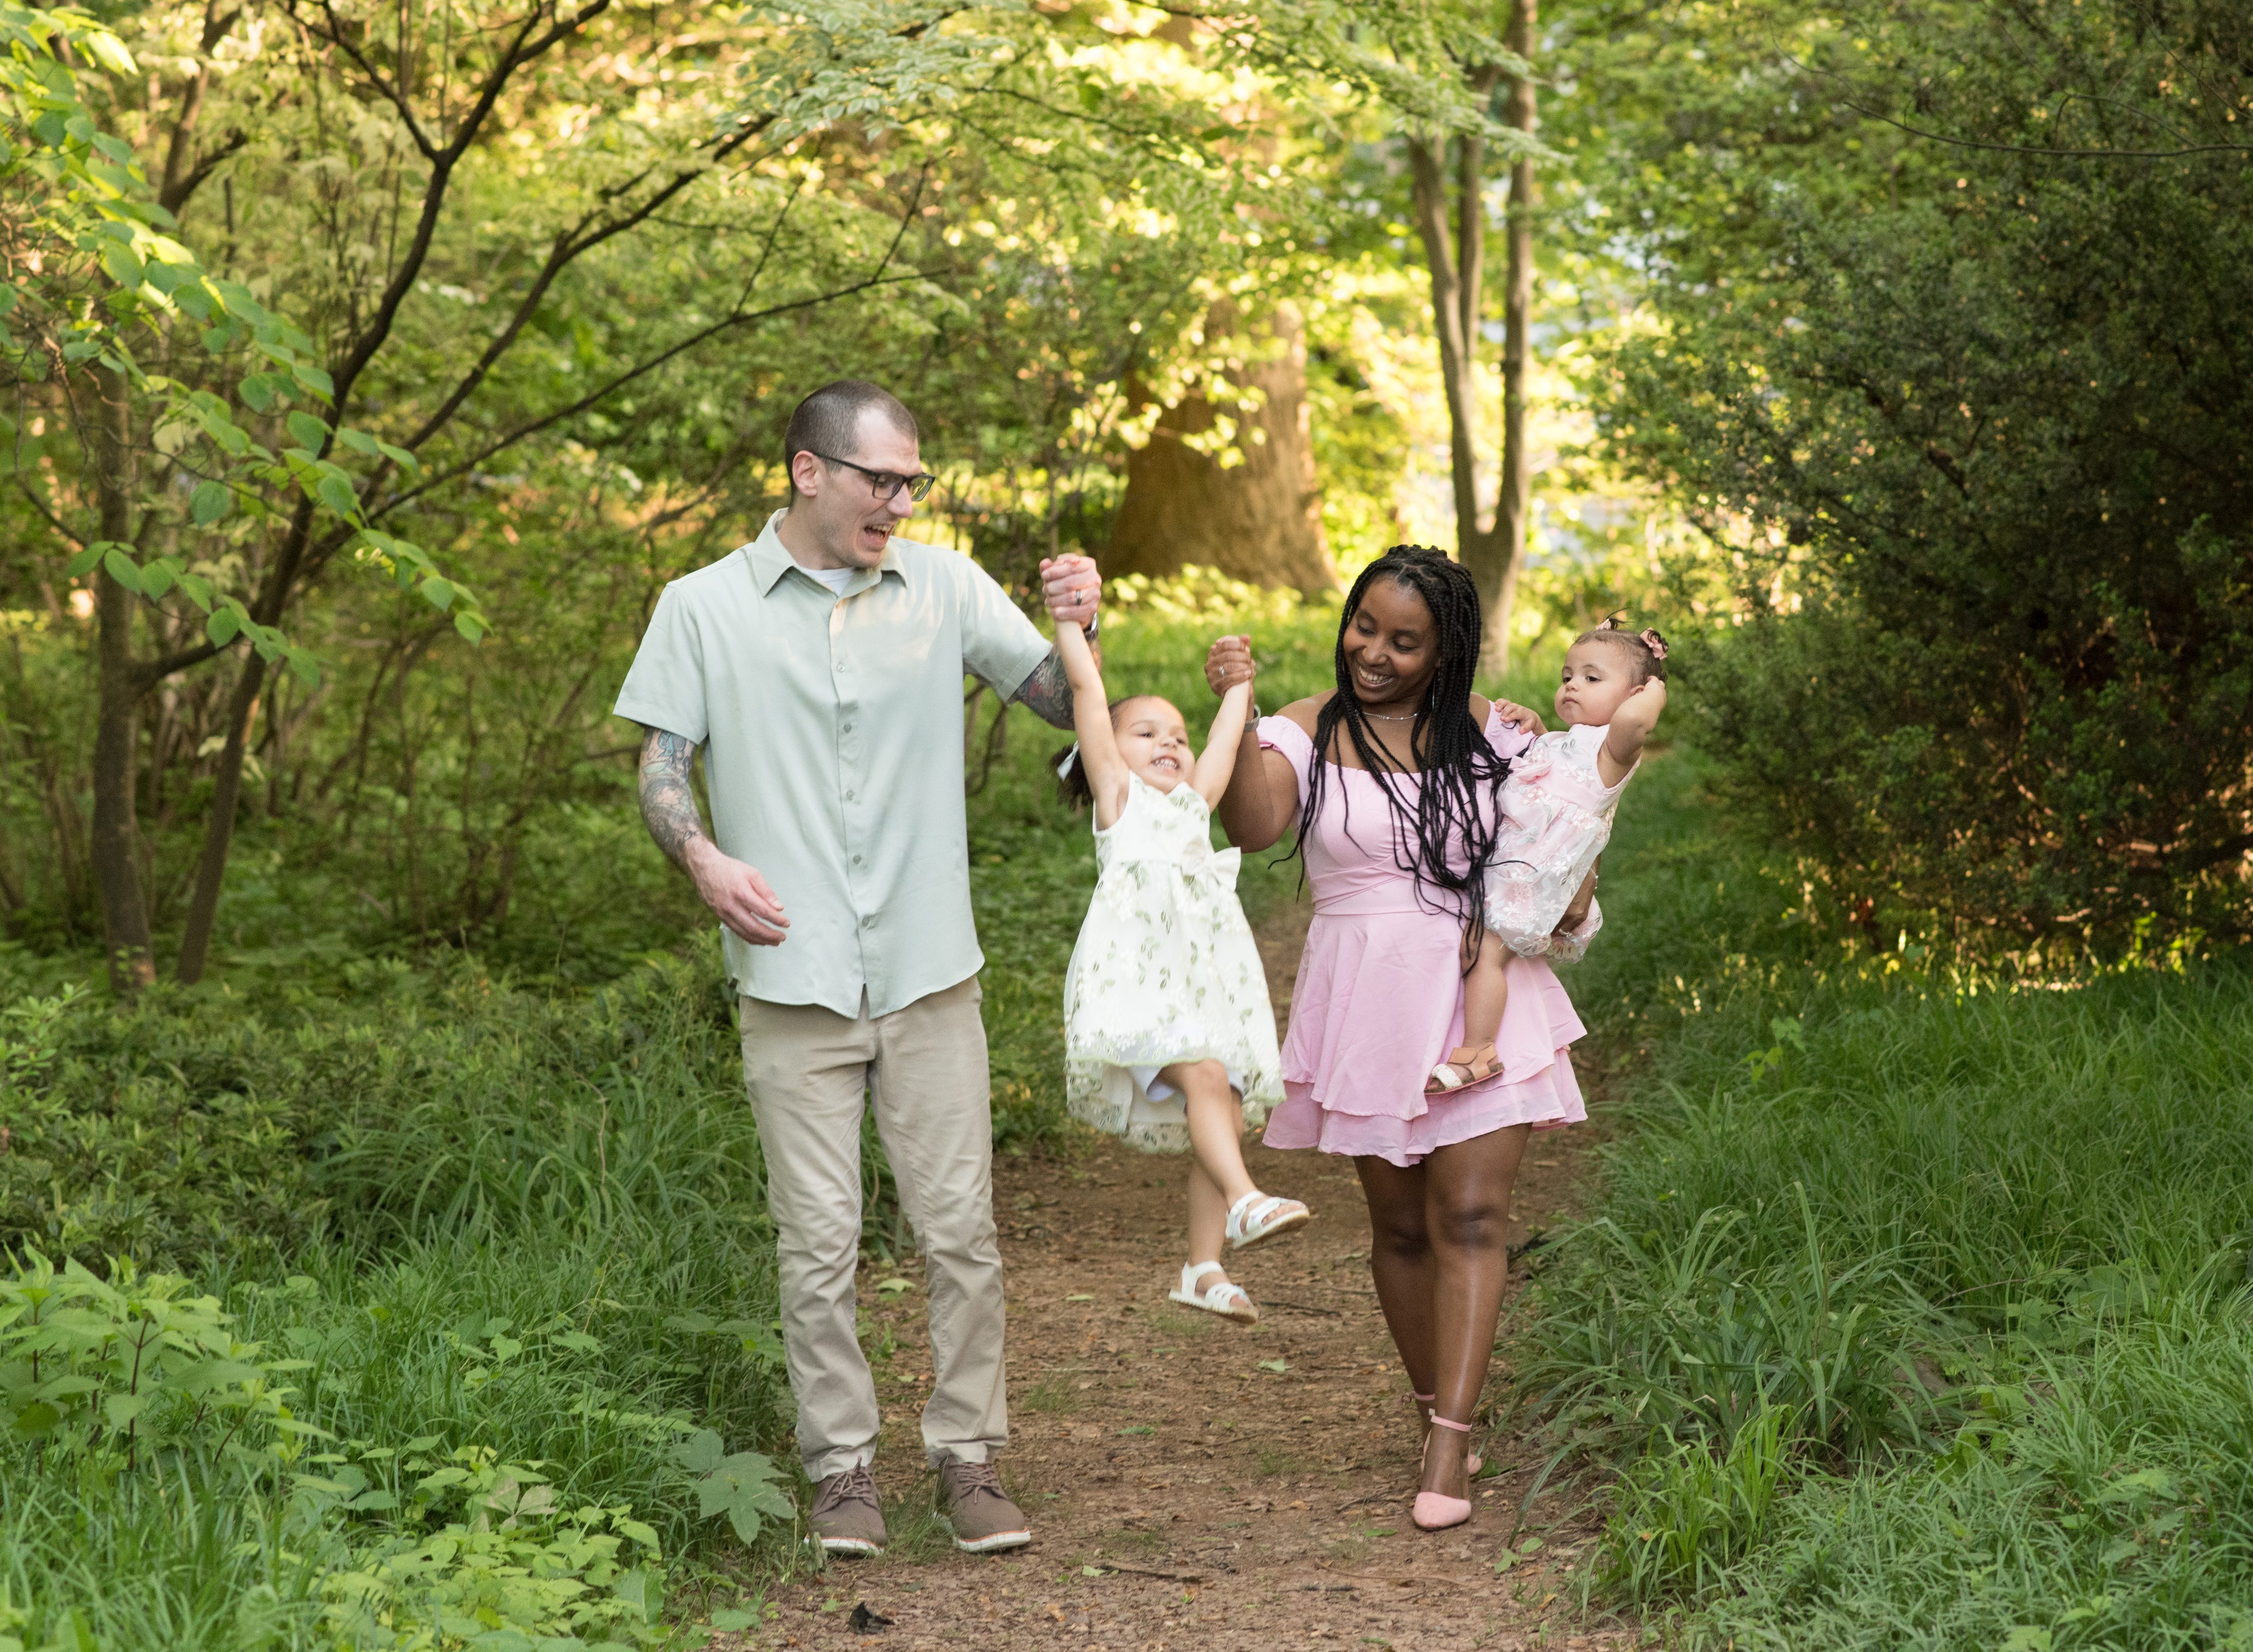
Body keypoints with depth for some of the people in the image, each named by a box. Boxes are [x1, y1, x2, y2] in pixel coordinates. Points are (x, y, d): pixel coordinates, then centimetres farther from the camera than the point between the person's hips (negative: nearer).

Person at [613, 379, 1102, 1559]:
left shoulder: (945, 588, 8)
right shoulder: (705, 608, 3)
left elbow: (1063, 705, 11)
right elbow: (659, 766, 4)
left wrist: (1077, 635, -11)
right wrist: (702, 858, -16)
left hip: (930, 974, 2)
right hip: (795, 979, -1)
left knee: (961, 1230, 3)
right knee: (819, 1244, 3)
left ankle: (968, 1458, 15)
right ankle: (841, 1468, 15)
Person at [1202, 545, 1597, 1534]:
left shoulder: (1489, 733, 5)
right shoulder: (1306, 734, -1)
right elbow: (1252, 826, -20)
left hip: (1482, 995, 0)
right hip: (1367, 999, 0)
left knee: (1471, 1213, -8)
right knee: (1399, 1222, 8)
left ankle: (1450, 1450, -9)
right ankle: (1435, 1408, 26)